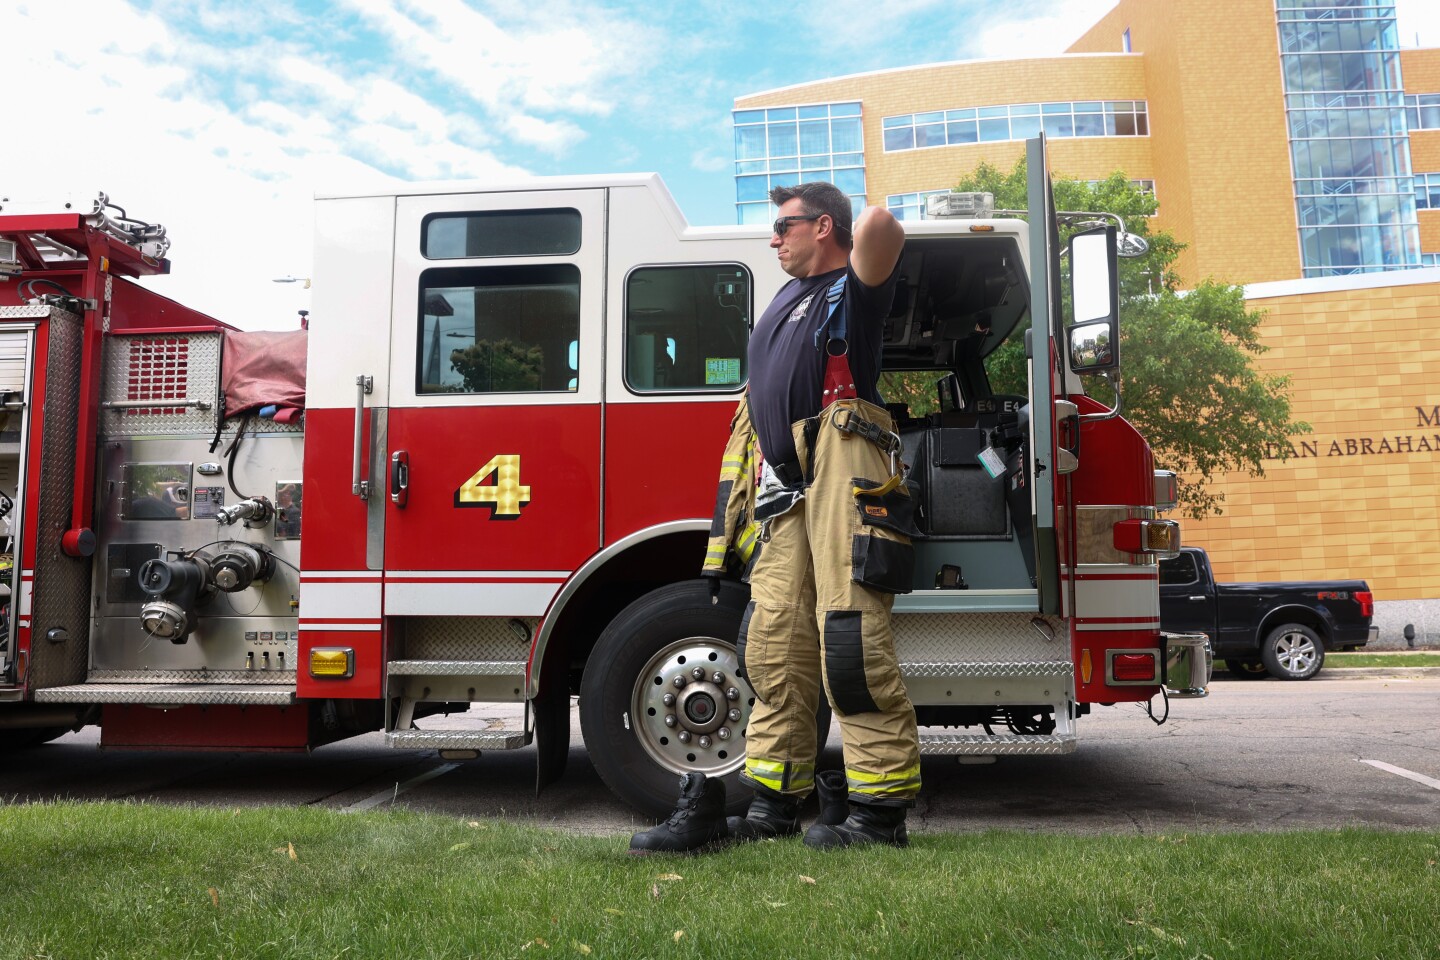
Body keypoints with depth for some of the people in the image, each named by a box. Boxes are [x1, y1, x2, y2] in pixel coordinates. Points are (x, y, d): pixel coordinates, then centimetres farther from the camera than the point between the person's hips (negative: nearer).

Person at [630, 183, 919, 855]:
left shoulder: (852, 287, 4)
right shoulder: (791, 294, 30)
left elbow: (879, 226, -17)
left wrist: (873, 229, 4)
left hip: (845, 466, -8)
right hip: (787, 488, 8)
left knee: (850, 635, -13)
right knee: (775, 641, 4)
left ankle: (880, 811, -7)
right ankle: (774, 802, 9)